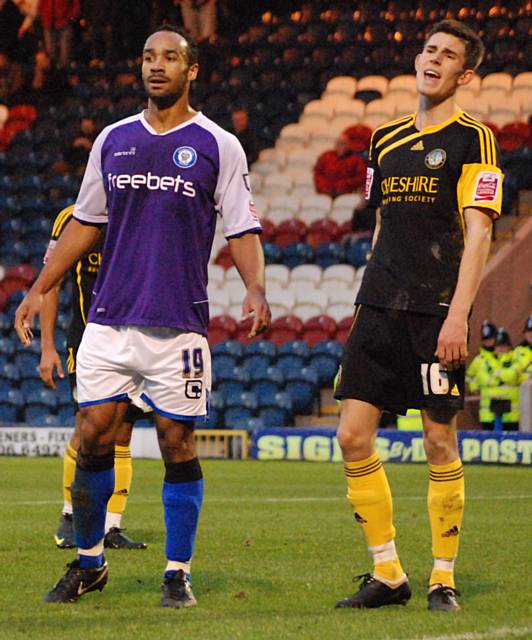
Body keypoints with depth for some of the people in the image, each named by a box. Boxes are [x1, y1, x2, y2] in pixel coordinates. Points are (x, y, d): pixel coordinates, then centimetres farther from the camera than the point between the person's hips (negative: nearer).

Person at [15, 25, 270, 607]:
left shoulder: (217, 145, 1)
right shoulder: (113, 140, 12)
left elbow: (243, 230, 0)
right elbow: (85, 222, 19)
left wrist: (255, 290, -17)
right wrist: (40, 290, 16)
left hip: (178, 321, -3)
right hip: (108, 317, 3)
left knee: (177, 444, -1)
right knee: (93, 438, 1)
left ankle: (178, 573, 9)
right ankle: (88, 563, 16)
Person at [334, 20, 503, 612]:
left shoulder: (471, 138, -1)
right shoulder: (385, 140, 16)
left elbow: (477, 231, -8)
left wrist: (458, 315, -16)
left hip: (436, 311, -6)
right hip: (380, 308, 6)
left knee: (440, 445, -3)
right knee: (354, 436, -2)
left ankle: (443, 579, 8)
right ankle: (387, 574, 8)